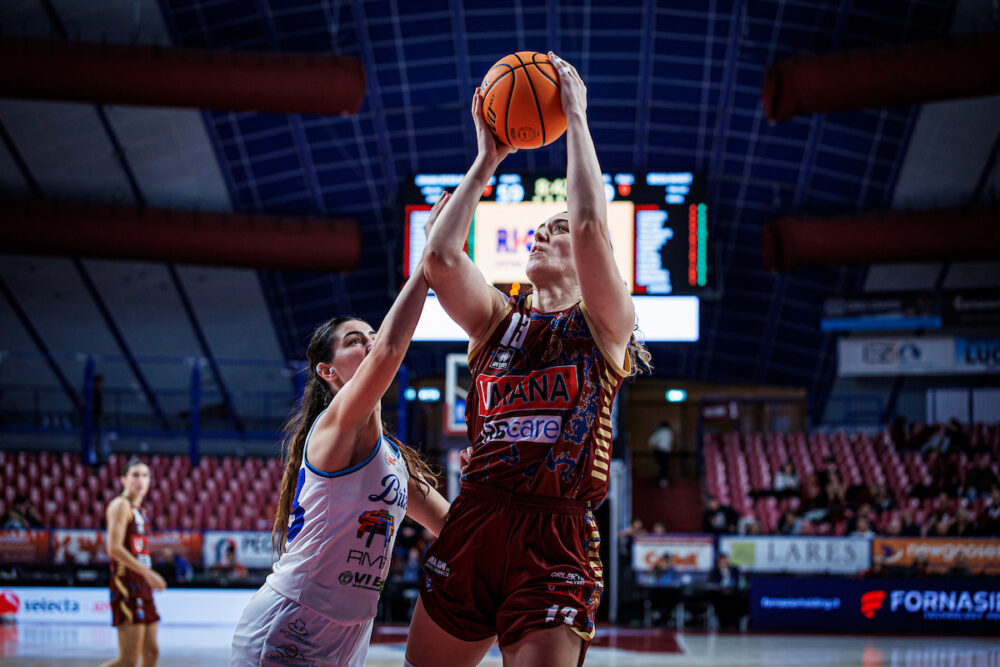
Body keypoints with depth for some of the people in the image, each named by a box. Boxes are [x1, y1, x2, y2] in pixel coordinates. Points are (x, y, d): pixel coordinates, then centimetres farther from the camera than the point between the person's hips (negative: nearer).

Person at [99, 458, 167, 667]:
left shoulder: (138, 510, 19)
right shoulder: (121, 505, -8)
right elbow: (114, 548, -19)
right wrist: (147, 573, -22)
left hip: (142, 587, 10)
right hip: (126, 584, -10)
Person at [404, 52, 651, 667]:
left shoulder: (604, 324, 6)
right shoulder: (496, 318, 16)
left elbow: (591, 225, -10)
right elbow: (440, 257, -2)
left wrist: (576, 116, -3)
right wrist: (486, 162, 5)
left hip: (556, 540, -4)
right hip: (472, 524, 4)